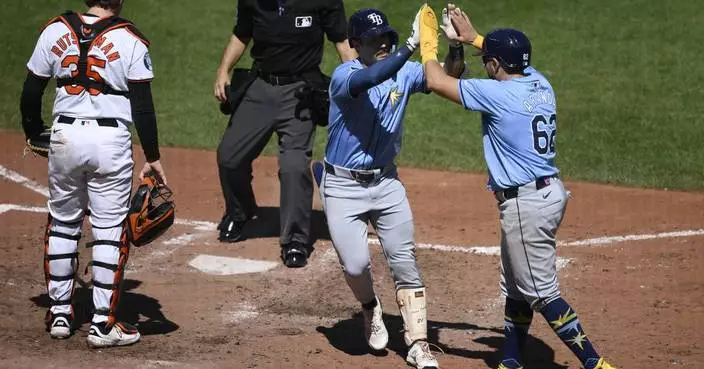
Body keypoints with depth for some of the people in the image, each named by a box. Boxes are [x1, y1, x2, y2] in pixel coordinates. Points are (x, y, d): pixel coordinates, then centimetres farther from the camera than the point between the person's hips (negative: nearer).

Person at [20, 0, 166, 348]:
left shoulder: (55, 31, 2)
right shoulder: (130, 40, -6)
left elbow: (31, 92, 7)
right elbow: (142, 106, -7)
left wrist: (33, 134, 23)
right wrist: (153, 159, 0)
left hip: (65, 136, 3)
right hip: (111, 140, -3)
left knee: (62, 223, 17)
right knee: (109, 229, 3)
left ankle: (59, 314, 22)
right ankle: (103, 323, 3)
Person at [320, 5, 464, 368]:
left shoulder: (404, 72, -4)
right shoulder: (344, 76, -19)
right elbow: (371, 78, -41)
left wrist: (455, 44, -32)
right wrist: (412, 45, -47)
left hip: (387, 182, 4)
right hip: (343, 186, -4)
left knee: (405, 264, 4)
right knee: (355, 264, -9)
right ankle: (370, 309, 25)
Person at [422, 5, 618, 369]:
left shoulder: (497, 93, -17)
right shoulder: (540, 83, 5)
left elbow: (436, 81, -12)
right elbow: (512, 57, 29)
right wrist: (473, 37, 31)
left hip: (526, 203, -9)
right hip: (549, 191, 9)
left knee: (542, 293, -5)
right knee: (515, 287, 19)